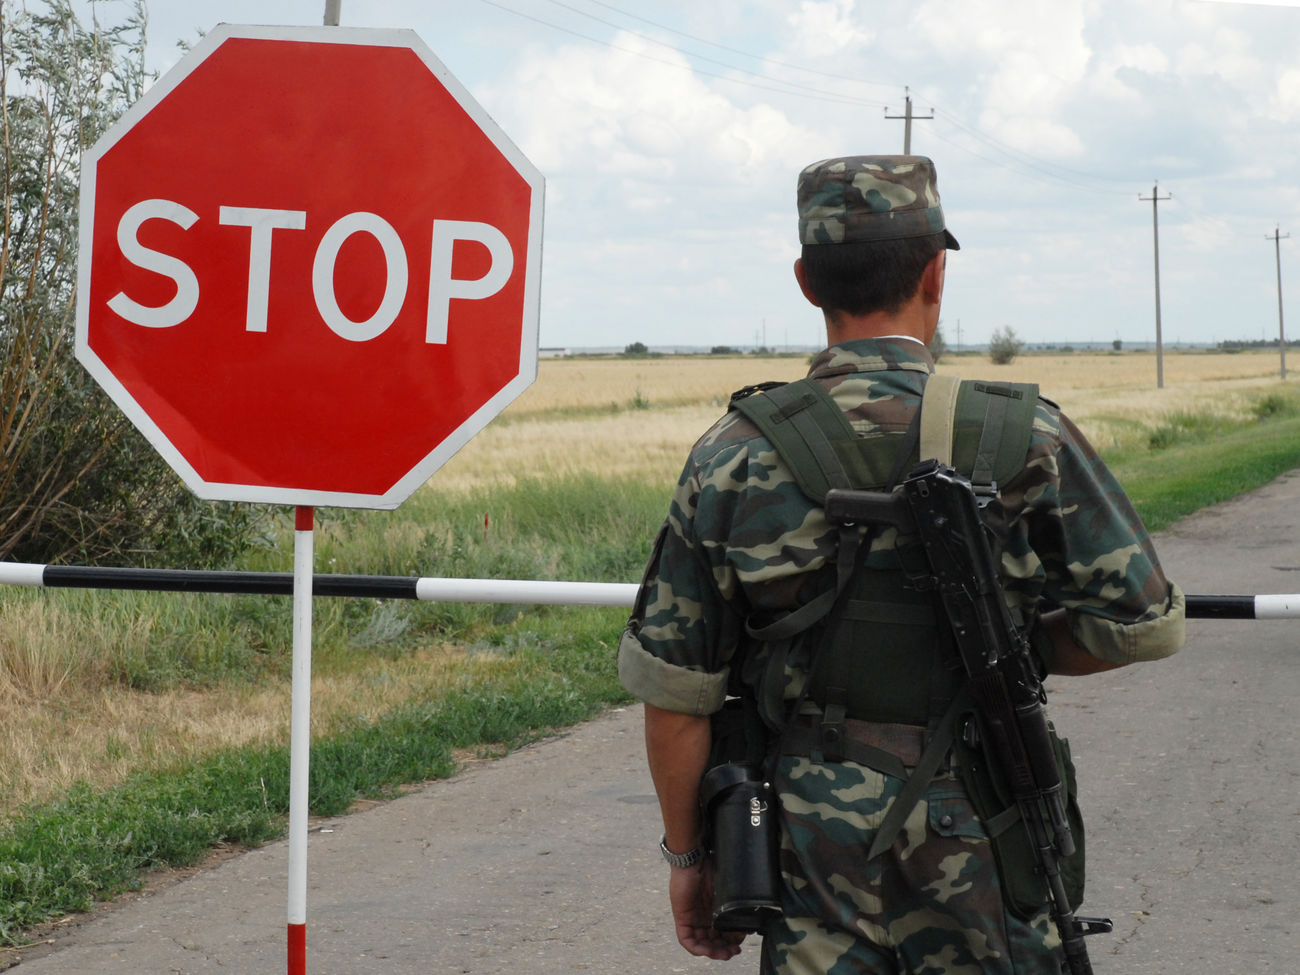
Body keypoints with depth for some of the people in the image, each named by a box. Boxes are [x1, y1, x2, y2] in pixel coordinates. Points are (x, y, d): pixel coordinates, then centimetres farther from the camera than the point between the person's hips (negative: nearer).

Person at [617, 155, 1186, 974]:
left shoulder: (732, 459, -3)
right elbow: (1143, 622, -7)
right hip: (976, 839, -1)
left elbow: (674, 689, -1)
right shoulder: (1025, 440, -8)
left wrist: (688, 854, 10)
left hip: (810, 836, 2)